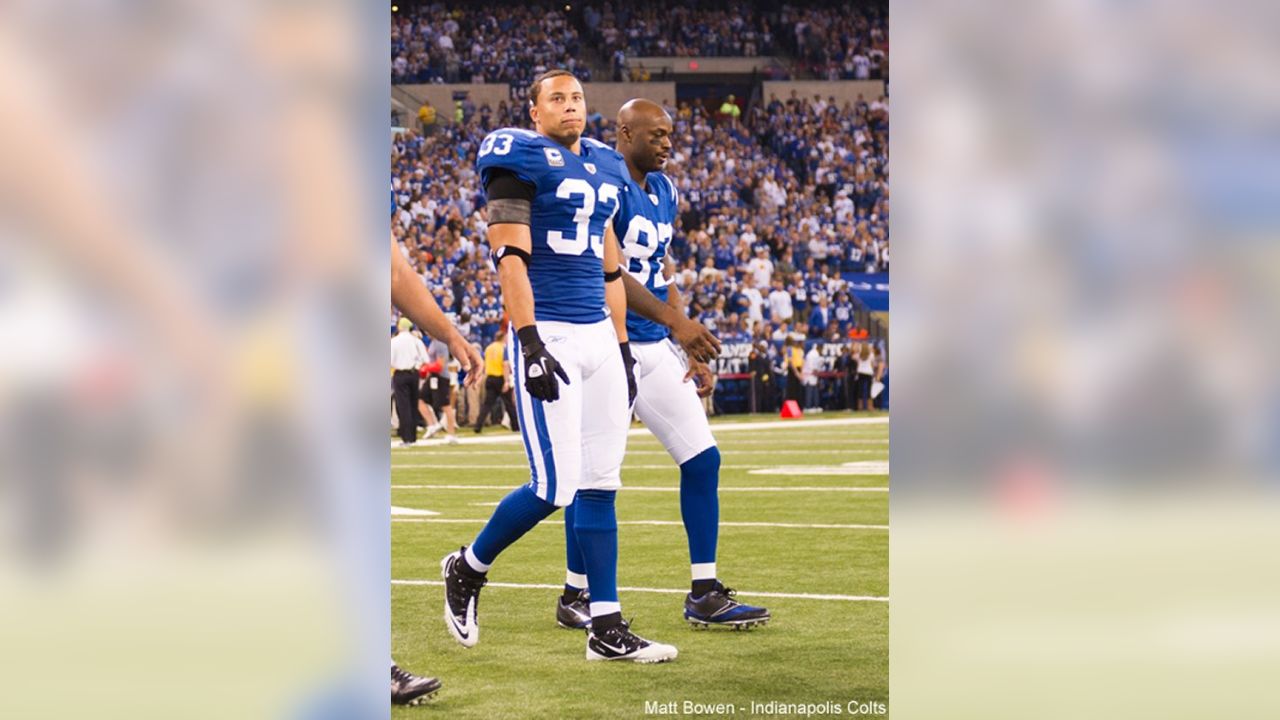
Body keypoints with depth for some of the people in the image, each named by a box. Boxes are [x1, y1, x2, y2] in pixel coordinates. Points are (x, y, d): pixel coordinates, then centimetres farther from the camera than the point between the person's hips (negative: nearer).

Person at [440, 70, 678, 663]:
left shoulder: (603, 168, 18)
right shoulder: (521, 159, -6)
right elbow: (509, 257, -14)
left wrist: (623, 350, 19)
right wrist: (530, 344, -21)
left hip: (599, 336, 8)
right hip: (548, 336, -7)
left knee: (600, 484, 5)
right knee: (555, 487, -10)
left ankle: (607, 629, 6)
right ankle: (468, 568, 14)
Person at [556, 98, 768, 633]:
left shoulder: (663, 192, 14)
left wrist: (692, 353, 13)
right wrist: (676, 320, -25)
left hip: (655, 348, 8)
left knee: (703, 459, 4)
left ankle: (705, 594, 9)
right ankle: (576, 595, 12)